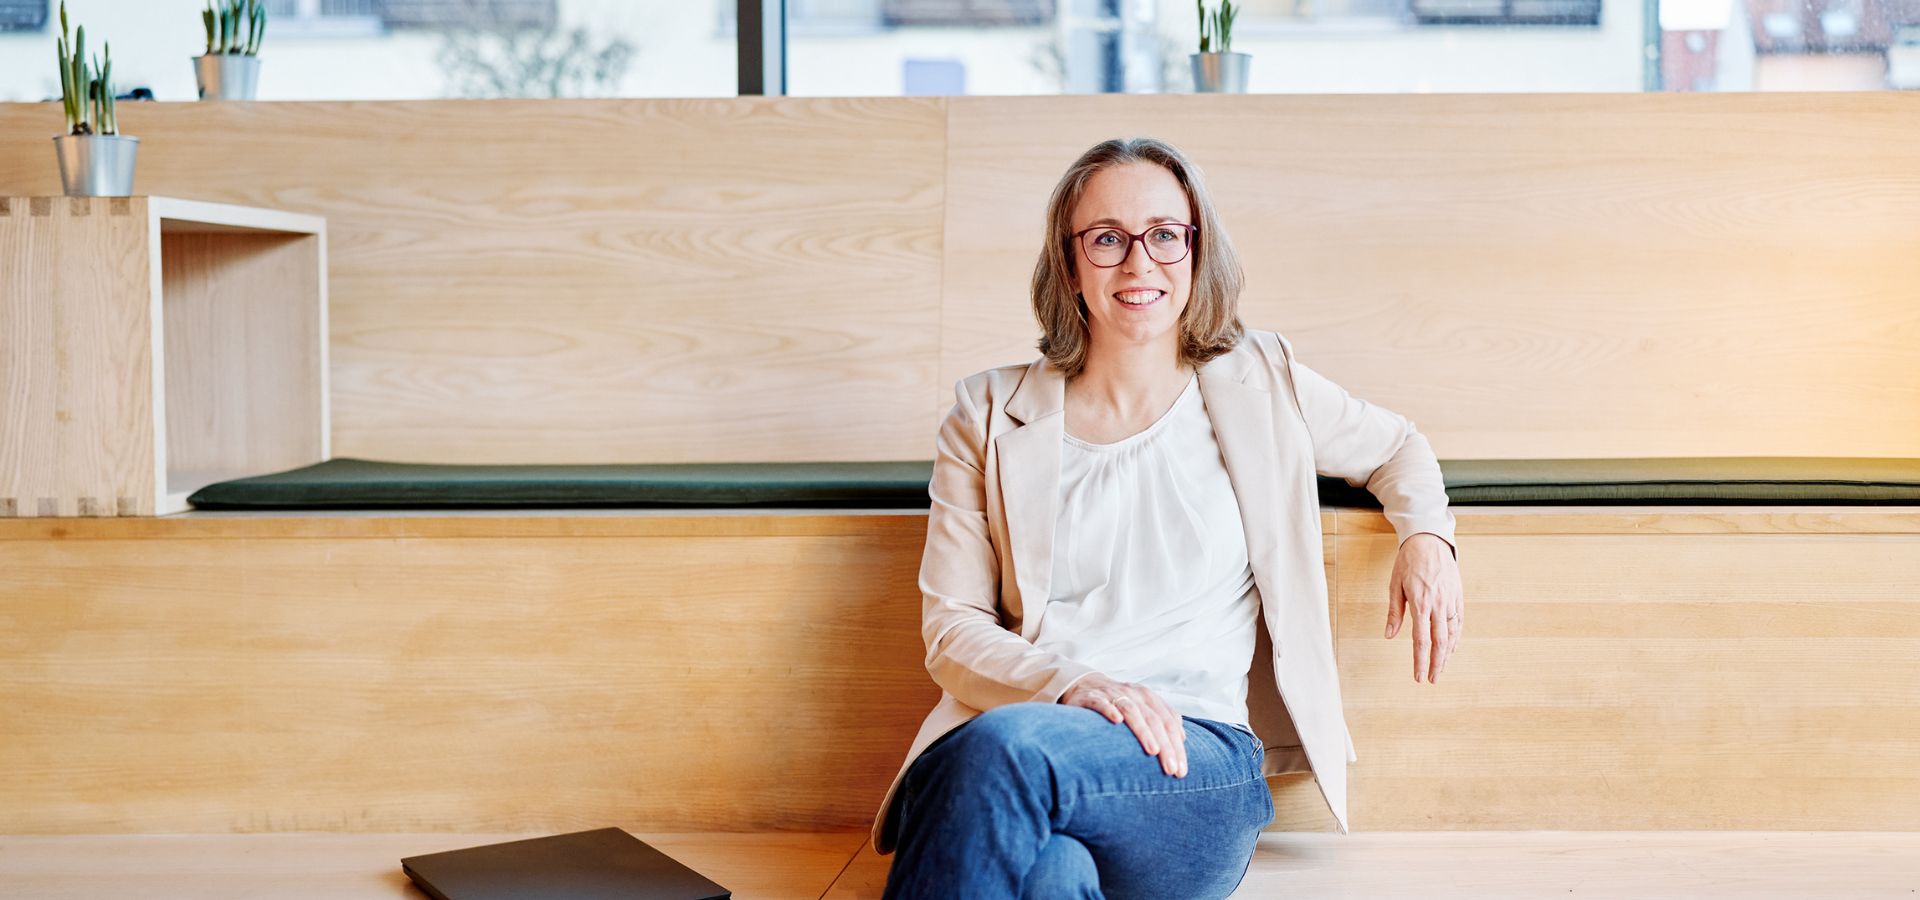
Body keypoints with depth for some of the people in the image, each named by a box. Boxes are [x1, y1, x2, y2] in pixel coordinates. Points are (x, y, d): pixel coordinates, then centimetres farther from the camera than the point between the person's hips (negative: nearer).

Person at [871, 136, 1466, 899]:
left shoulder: (1259, 383, 15)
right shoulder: (991, 416, 12)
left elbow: (1396, 448, 33)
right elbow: (951, 630, 8)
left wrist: (1426, 535, 10)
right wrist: (1075, 685, -12)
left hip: (1201, 766, 0)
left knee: (1006, 747, -36)